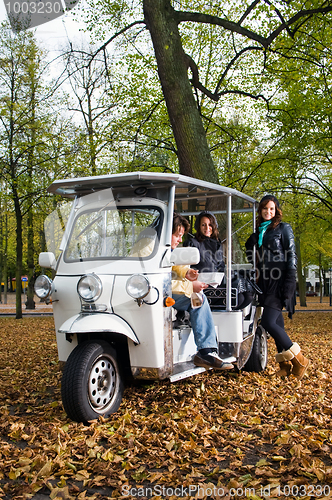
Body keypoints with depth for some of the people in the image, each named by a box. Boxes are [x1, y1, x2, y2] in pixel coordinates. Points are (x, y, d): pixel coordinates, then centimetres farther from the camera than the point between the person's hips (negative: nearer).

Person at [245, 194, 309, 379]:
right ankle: (286, 365, 15)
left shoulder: (283, 228, 1)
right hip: (266, 282, 6)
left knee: (268, 322, -15)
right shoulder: (258, 232, 17)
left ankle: (298, 359, -3)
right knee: (277, 323, 7)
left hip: (280, 281, -6)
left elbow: (292, 256, -5)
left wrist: (289, 284, -14)